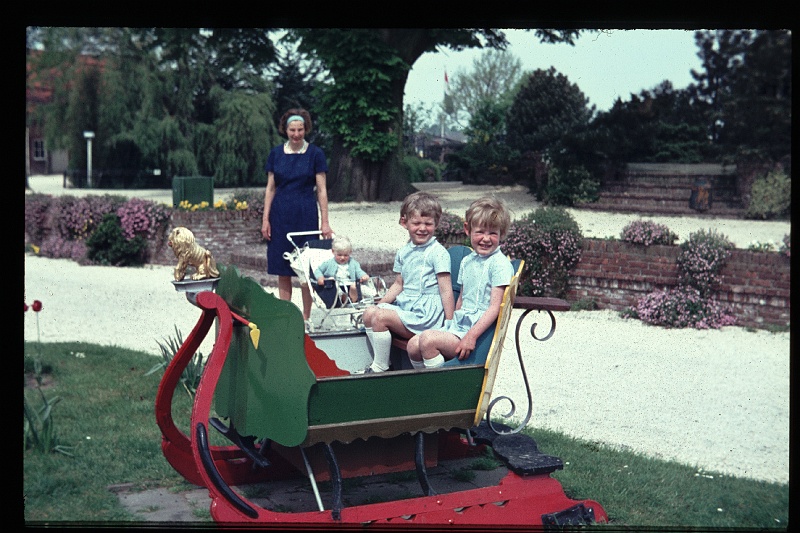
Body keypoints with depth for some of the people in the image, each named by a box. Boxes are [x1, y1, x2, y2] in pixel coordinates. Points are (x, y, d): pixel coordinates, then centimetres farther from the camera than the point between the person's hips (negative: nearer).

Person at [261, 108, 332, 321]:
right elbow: (270, 188, 9)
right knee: (282, 270, 5)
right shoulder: (276, 153, 6)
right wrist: (265, 219, 3)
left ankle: (306, 317, 10)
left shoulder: (315, 154, -1)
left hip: (306, 215, -3)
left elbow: (321, 190, -2)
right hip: (280, 215, 3)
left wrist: (325, 222, -7)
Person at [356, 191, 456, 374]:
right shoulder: (403, 252, 13)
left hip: (426, 312, -8)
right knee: (369, 313, -8)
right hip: (404, 304, 8)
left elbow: (446, 291, -12)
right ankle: (379, 362, 0)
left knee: (380, 317, -21)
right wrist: (380, 304, 10)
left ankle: (380, 368, -9)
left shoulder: (438, 253, -9)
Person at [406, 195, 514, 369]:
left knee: (428, 339, -26)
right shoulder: (467, 262, 15)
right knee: (414, 345, -8)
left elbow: (495, 307, -16)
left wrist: (471, 336, -24)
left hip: (480, 329, -8)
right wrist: (451, 325, 17)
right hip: (459, 325, 8)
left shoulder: (500, 264, -10)